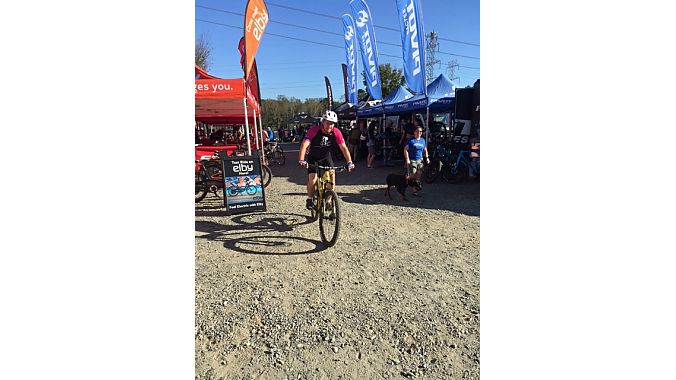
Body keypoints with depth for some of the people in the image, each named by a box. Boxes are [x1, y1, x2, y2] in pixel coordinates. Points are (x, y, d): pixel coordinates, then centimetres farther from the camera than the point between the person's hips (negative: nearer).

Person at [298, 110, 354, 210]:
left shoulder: (336, 132, -21)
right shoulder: (314, 130, -30)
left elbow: (343, 147, -23)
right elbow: (304, 145, -39)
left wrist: (349, 162, -36)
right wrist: (301, 160, -54)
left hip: (326, 157, 3)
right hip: (313, 157, -2)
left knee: (332, 174, -16)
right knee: (312, 178, -16)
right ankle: (309, 199, 8)